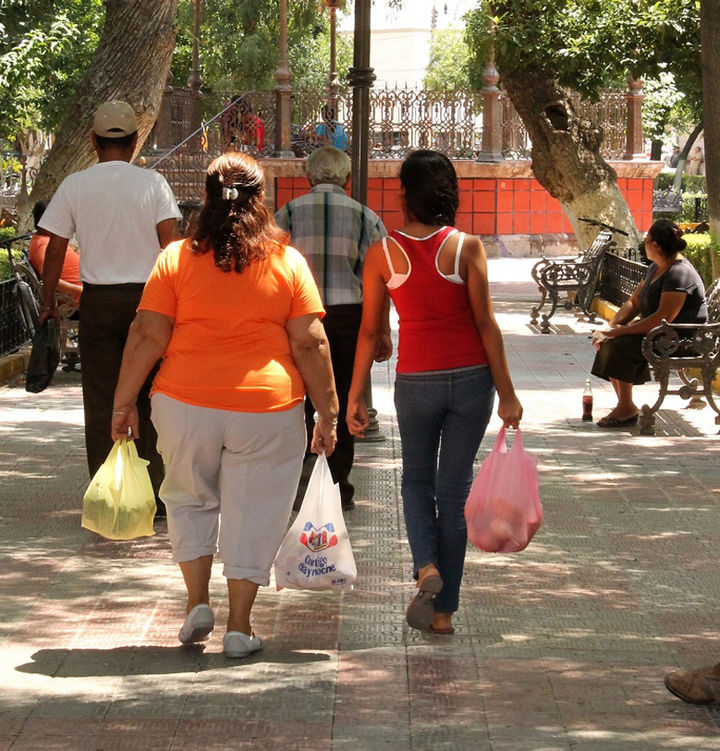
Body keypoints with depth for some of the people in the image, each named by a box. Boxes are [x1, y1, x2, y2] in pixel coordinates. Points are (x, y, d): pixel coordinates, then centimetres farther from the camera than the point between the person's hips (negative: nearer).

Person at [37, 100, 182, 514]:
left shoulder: (75, 186, 0)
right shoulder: (153, 183, -3)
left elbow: (55, 250, 2)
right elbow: (170, 244, -8)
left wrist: (48, 302, 13)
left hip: (98, 300, 1)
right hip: (147, 295, 0)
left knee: (101, 402, 5)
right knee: (151, 398, 7)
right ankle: (156, 493, 7)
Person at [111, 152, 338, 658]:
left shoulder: (177, 259, -3)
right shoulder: (288, 263, -2)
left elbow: (147, 337, -5)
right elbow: (311, 344, -3)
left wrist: (124, 403, 4)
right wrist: (328, 412, 4)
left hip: (186, 405, 0)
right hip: (268, 407, 0)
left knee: (190, 498, 22)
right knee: (252, 513, 9)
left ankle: (198, 599, 13)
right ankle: (239, 626, 11)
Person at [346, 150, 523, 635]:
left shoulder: (383, 253, -5)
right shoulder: (467, 247, -6)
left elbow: (370, 331, -1)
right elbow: (486, 324, -7)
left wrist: (355, 397, 7)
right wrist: (507, 394, 0)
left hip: (416, 380, 0)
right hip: (471, 377, 0)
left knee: (417, 479, 22)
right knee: (455, 487, 10)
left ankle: (427, 566, -5)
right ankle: (444, 609, 12)